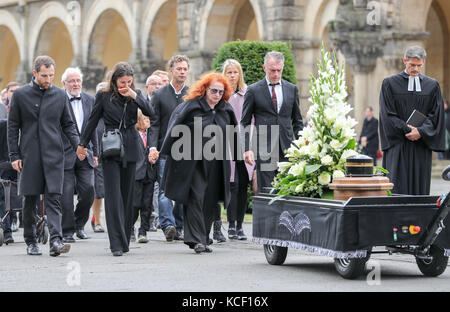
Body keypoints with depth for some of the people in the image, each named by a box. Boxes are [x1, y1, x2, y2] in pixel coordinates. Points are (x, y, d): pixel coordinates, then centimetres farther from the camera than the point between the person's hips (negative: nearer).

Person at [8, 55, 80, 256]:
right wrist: (14, 155, -1)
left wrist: (77, 144, -3)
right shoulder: (20, 95, 3)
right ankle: (31, 242, 16)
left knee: (54, 198, -9)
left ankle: (56, 241, -17)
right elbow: (12, 126, 5)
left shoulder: (60, 95, 8)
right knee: (30, 200, 5)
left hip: (53, 155, 1)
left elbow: (67, 124, 14)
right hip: (29, 155, 0)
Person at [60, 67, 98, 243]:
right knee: (66, 194, -3)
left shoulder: (89, 100, 10)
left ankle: (79, 225, 18)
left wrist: (95, 152, 15)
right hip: (64, 154, -4)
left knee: (88, 190, -3)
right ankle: (67, 231, 7)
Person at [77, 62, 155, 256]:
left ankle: (125, 240, 17)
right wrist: (83, 144, 17)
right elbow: (93, 121, 10)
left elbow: (150, 112, -9)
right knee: (113, 196, -9)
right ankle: (116, 244, -12)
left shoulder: (136, 95, 6)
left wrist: (134, 96, -19)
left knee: (127, 194, 7)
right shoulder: (104, 96, 1)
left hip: (130, 150, 3)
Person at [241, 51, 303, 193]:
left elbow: (297, 121, 17)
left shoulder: (292, 89, 11)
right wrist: (247, 149, -6)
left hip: (287, 149, 3)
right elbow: (245, 123, 4)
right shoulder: (253, 90, 2)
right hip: (264, 151, -3)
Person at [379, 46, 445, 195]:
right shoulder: (390, 83, 2)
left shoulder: (432, 86, 10)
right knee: (397, 188, -9)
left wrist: (421, 132, -13)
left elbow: (435, 115, 4)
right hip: (397, 144, -2)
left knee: (420, 188, 2)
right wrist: (407, 130, -13)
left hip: (421, 145, 3)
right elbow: (387, 114, -4)